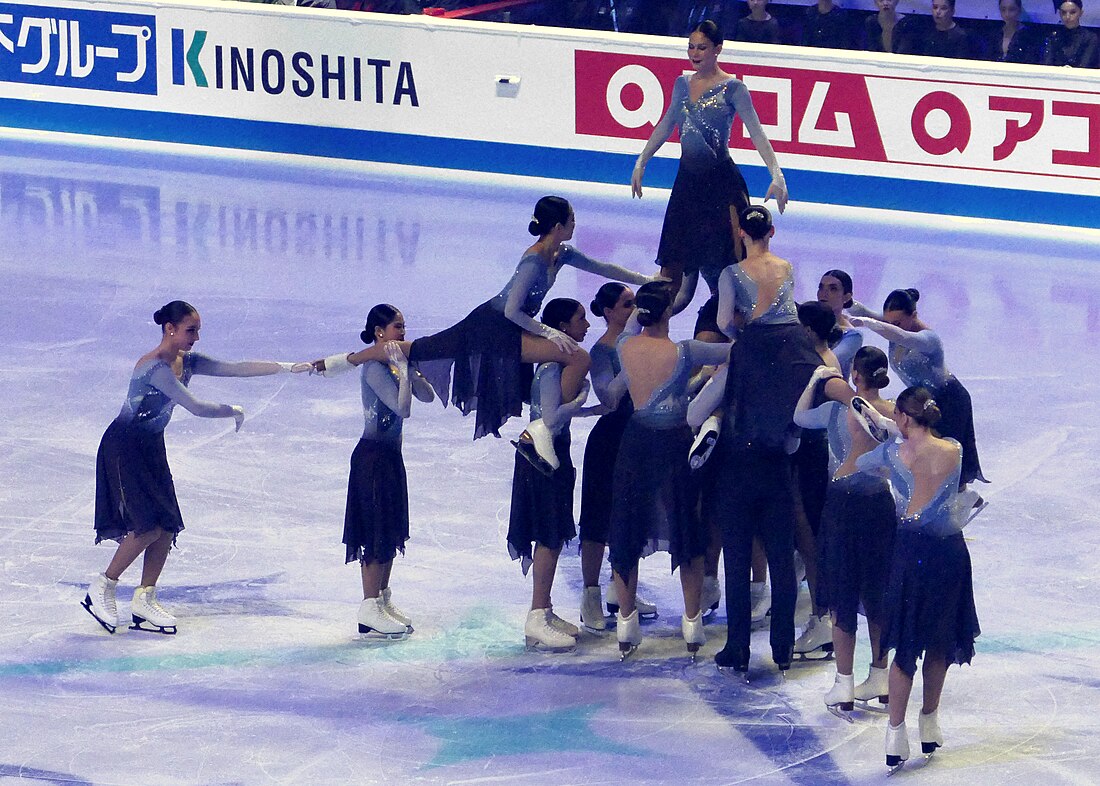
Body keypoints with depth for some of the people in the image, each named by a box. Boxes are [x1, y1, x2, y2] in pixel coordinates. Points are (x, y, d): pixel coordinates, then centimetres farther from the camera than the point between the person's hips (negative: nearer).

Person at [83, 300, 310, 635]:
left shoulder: (186, 362, 5)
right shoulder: (156, 366, -22)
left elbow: (237, 368, 4)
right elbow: (196, 407, -24)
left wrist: (288, 367, -3)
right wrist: (233, 412, -8)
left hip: (151, 448, 9)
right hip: (124, 447, -9)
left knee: (167, 526, 2)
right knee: (150, 525, -14)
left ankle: (145, 600, 10)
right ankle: (102, 589, -1)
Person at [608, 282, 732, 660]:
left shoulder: (626, 346, -9)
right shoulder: (683, 352, -18)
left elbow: (634, 320, 16)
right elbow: (732, 351, -5)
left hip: (636, 443, 3)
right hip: (675, 444, -3)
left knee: (628, 531, 12)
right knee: (688, 533, 11)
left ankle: (626, 624, 15)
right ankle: (692, 622, 15)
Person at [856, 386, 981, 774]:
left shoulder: (894, 453, -9)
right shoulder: (955, 451, -5)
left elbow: (859, 464, 11)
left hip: (911, 549, -1)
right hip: (951, 549, 1)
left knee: (906, 642, 5)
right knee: (941, 640, 16)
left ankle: (896, 733, -3)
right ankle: (930, 724, 26)